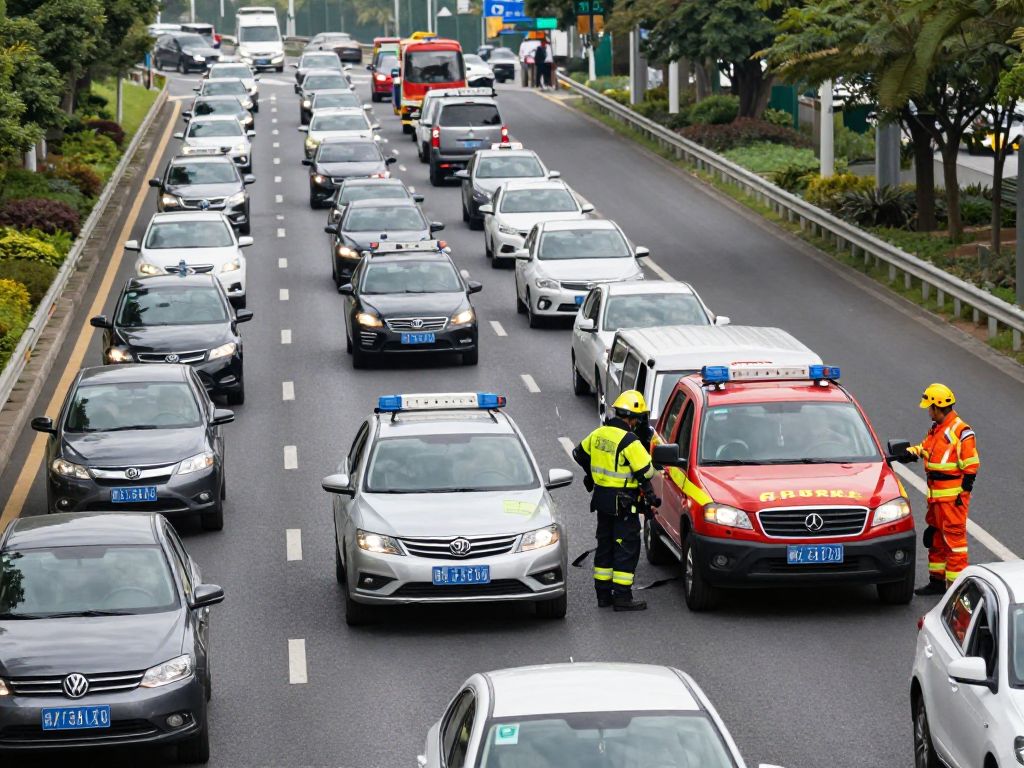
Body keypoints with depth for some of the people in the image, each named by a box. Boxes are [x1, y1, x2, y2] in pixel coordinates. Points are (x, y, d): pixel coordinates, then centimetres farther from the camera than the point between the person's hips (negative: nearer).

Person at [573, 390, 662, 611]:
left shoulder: (599, 433, 4)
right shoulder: (629, 441, -20)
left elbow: (580, 453, 20)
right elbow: (646, 471, -18)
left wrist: (592, 474, 35)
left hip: (601, 496, 8)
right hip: (623, 502, -8)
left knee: (605, 545, 16)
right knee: (627, 548, -1)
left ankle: (603, 593, 19)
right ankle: (622, 597, -2)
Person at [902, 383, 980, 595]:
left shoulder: (960, 431, -14)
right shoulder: (936, 429, 13)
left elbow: (971, 464, -14)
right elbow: (925, 449, 28)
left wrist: (963, 492, -16)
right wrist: (913, 451, 7)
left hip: (952, 496, -9)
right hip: (936, 495, 10)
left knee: (954, 537, -7)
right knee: (936, 537, 15)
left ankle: (956, 584, -4)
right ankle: (937, 580, 25)